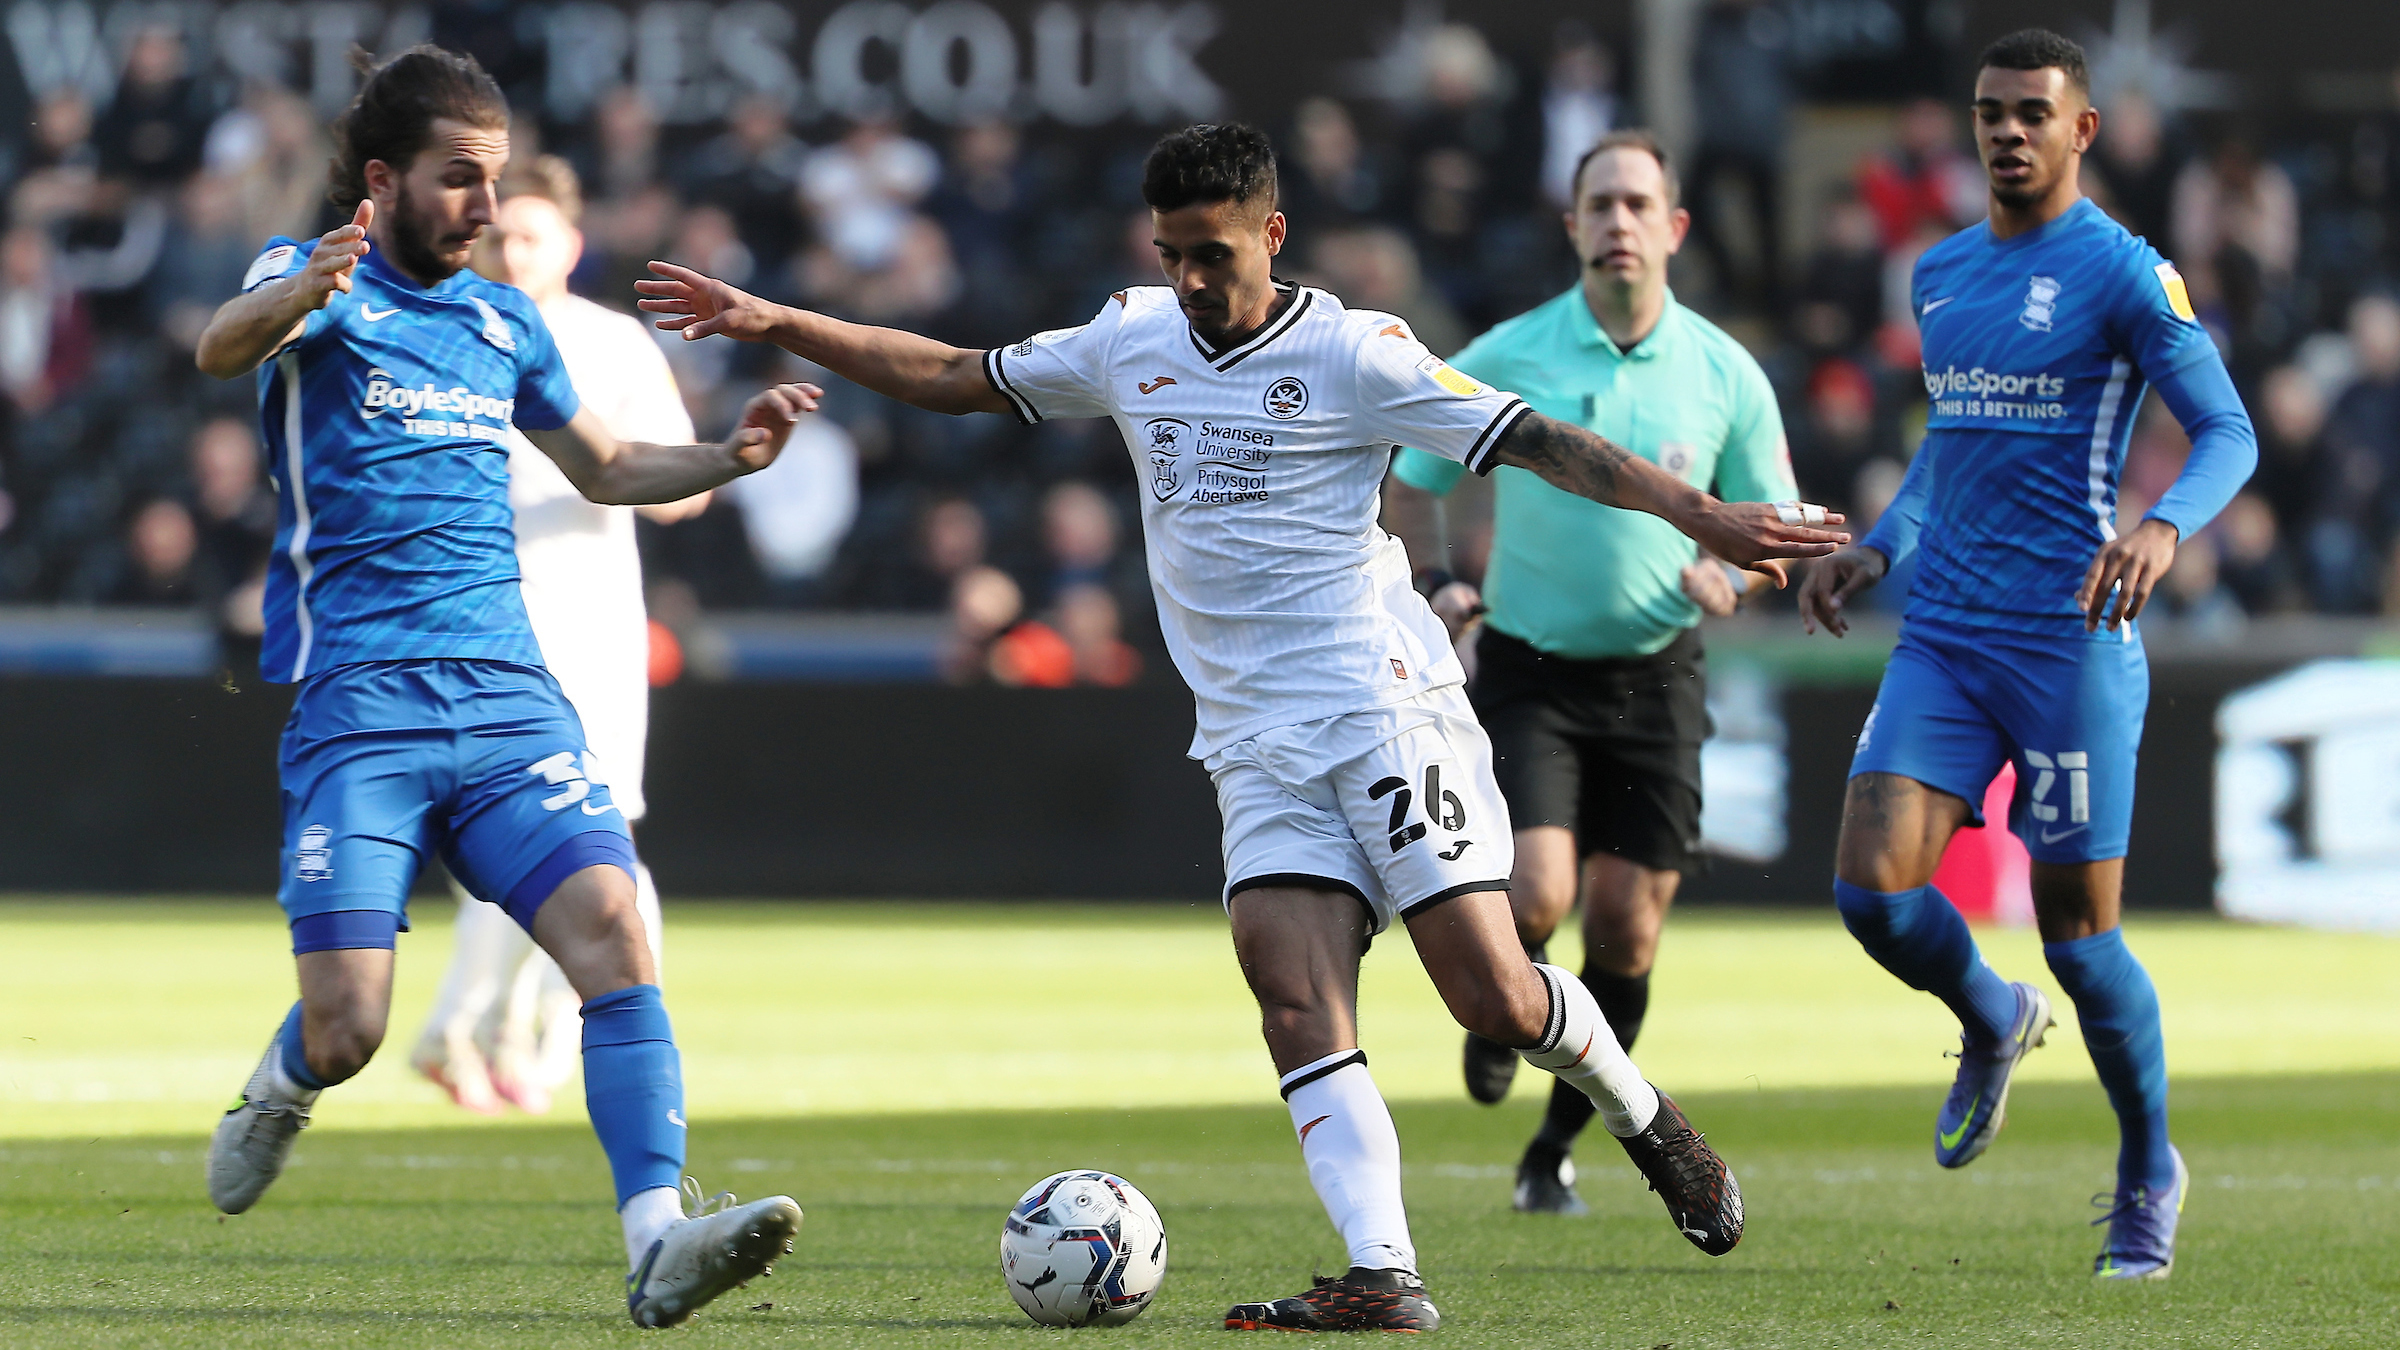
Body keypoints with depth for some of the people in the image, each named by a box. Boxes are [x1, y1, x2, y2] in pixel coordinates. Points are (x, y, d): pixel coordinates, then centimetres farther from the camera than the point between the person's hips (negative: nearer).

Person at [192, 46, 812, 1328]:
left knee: (610, 924, -20)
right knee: (346, 1031, -11)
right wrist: (308, 289, -47)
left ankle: (657, 1244, -27)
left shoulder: (503, 320, 19)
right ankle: (284, 1085, 27)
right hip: (357, 704, -4)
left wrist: (729, 457, 15)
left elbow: (603, 466, 34)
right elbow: (223, 348, -24)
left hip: (508, 694, 4)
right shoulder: (313, 279, 1)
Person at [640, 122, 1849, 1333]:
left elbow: (1540, 443, -8)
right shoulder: (1130, 343, 12)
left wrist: (1704, 518, -18)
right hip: (1256, 752, 5)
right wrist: (774, 324, 14)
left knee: (1492, 997, -10)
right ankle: (1380, 1275, -23)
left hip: (1386, 710, -5)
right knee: (1293, 996, -16)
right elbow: (954, 378, 21)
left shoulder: (1353, 354, -5)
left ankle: (1644, 1118, 21)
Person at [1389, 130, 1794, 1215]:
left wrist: (1729, 576, -14)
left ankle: (1555, 1152, 18)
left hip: (1656, 677, 2)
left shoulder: (1726, 375, -1)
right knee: (1536, 896, -19)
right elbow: (1410, 491, 6)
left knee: (1625, 925, -1)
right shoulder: (1504, 359, -4)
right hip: (1527, 673, -2)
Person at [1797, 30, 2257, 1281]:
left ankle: (2149, 1176, 20)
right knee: (1871, 888, -10)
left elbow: (2228, 434, -11)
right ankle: (1992, 1023, 22)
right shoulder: (1940, 274, 14)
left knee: (2078, 929, -2)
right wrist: (1878, 545, 16)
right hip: (1943, 638, 5)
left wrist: (2164, 525, -30)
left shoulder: (2125, 274, -6)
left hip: (2072, 643, -5)